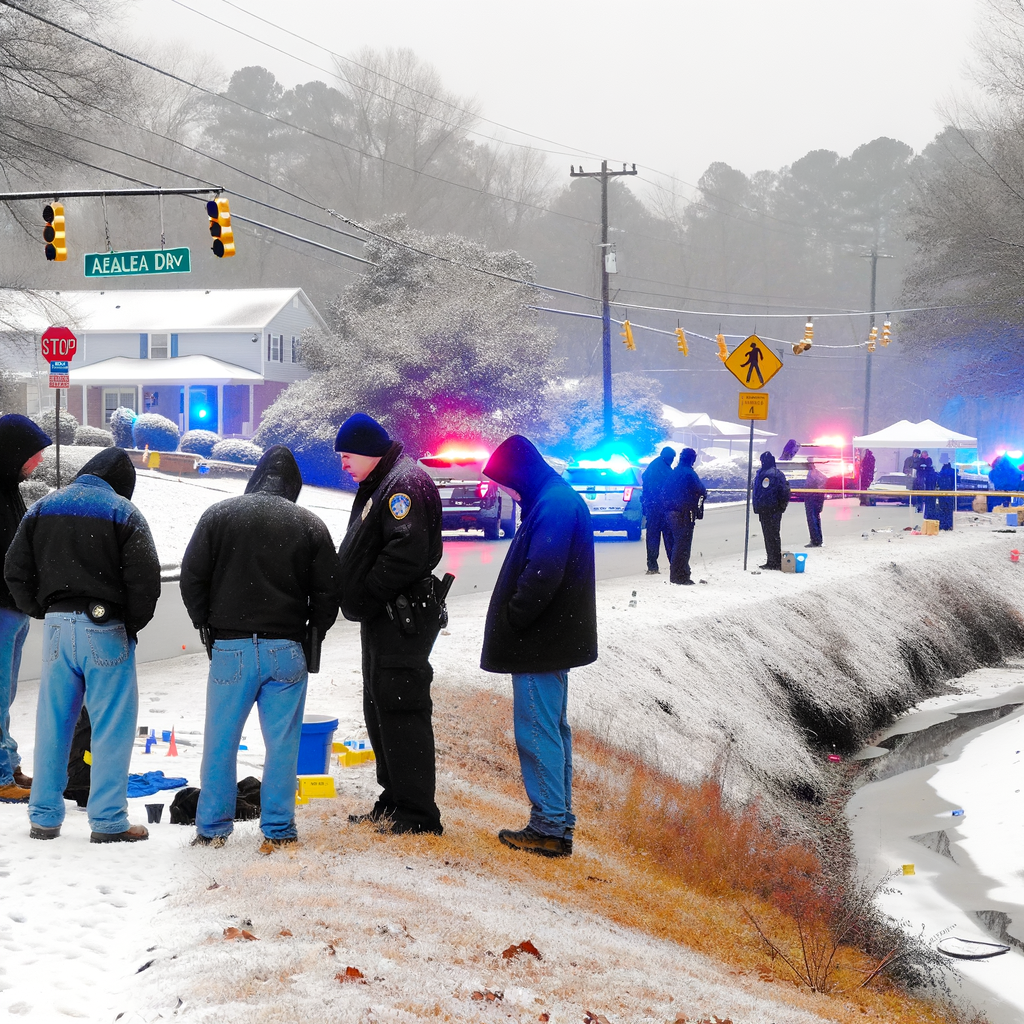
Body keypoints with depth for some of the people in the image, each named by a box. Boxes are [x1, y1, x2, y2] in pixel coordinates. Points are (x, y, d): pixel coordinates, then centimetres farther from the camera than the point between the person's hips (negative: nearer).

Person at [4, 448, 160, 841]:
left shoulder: (43, 508, 8)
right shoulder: (121, 511, -5)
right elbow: (145, 577, -11)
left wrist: (42, 611, 15)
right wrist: (132, 624, 3)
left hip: (57, 626, 4)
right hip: (105, 629, -4)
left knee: (53, 722, 10)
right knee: (112, 724, 1)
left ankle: (44, 818, 15)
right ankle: (108, 820, 1)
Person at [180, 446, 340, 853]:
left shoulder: (218, 515, 1)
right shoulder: (310, 525, 2)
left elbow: (192, 578, 1)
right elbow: (328, 592, 4)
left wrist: (207, 626, 12)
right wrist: (312, 635, 16)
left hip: (231, 648, 0)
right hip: (287, 651, 0)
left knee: (220, 742, 8)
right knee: (282, 743, 6)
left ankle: (212, 830, 13)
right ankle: (277, 831, 7)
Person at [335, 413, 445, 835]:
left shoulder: (406, 483, -14)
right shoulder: (379, 485, 19)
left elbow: (408, 553, -25)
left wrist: (365, 594, -17)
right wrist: (358, 600, 11)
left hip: (403, 619, -11)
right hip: (381, 619, 11)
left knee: (400, 708, -10)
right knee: (379, 708, 15)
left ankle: (418, 812, -7)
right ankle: (394, 801, 23)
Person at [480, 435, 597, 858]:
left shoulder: (553, 505, -19)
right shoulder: (562, 499, 15)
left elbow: (541, 575, -27)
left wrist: (511, 622, -17)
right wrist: (512, 624, 13)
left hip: (539, 646, -11)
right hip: (553, 640, 11)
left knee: (537, 732, -6)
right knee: (553, 729, 16)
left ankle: (549, 828, -3)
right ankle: (557, 823, 24)